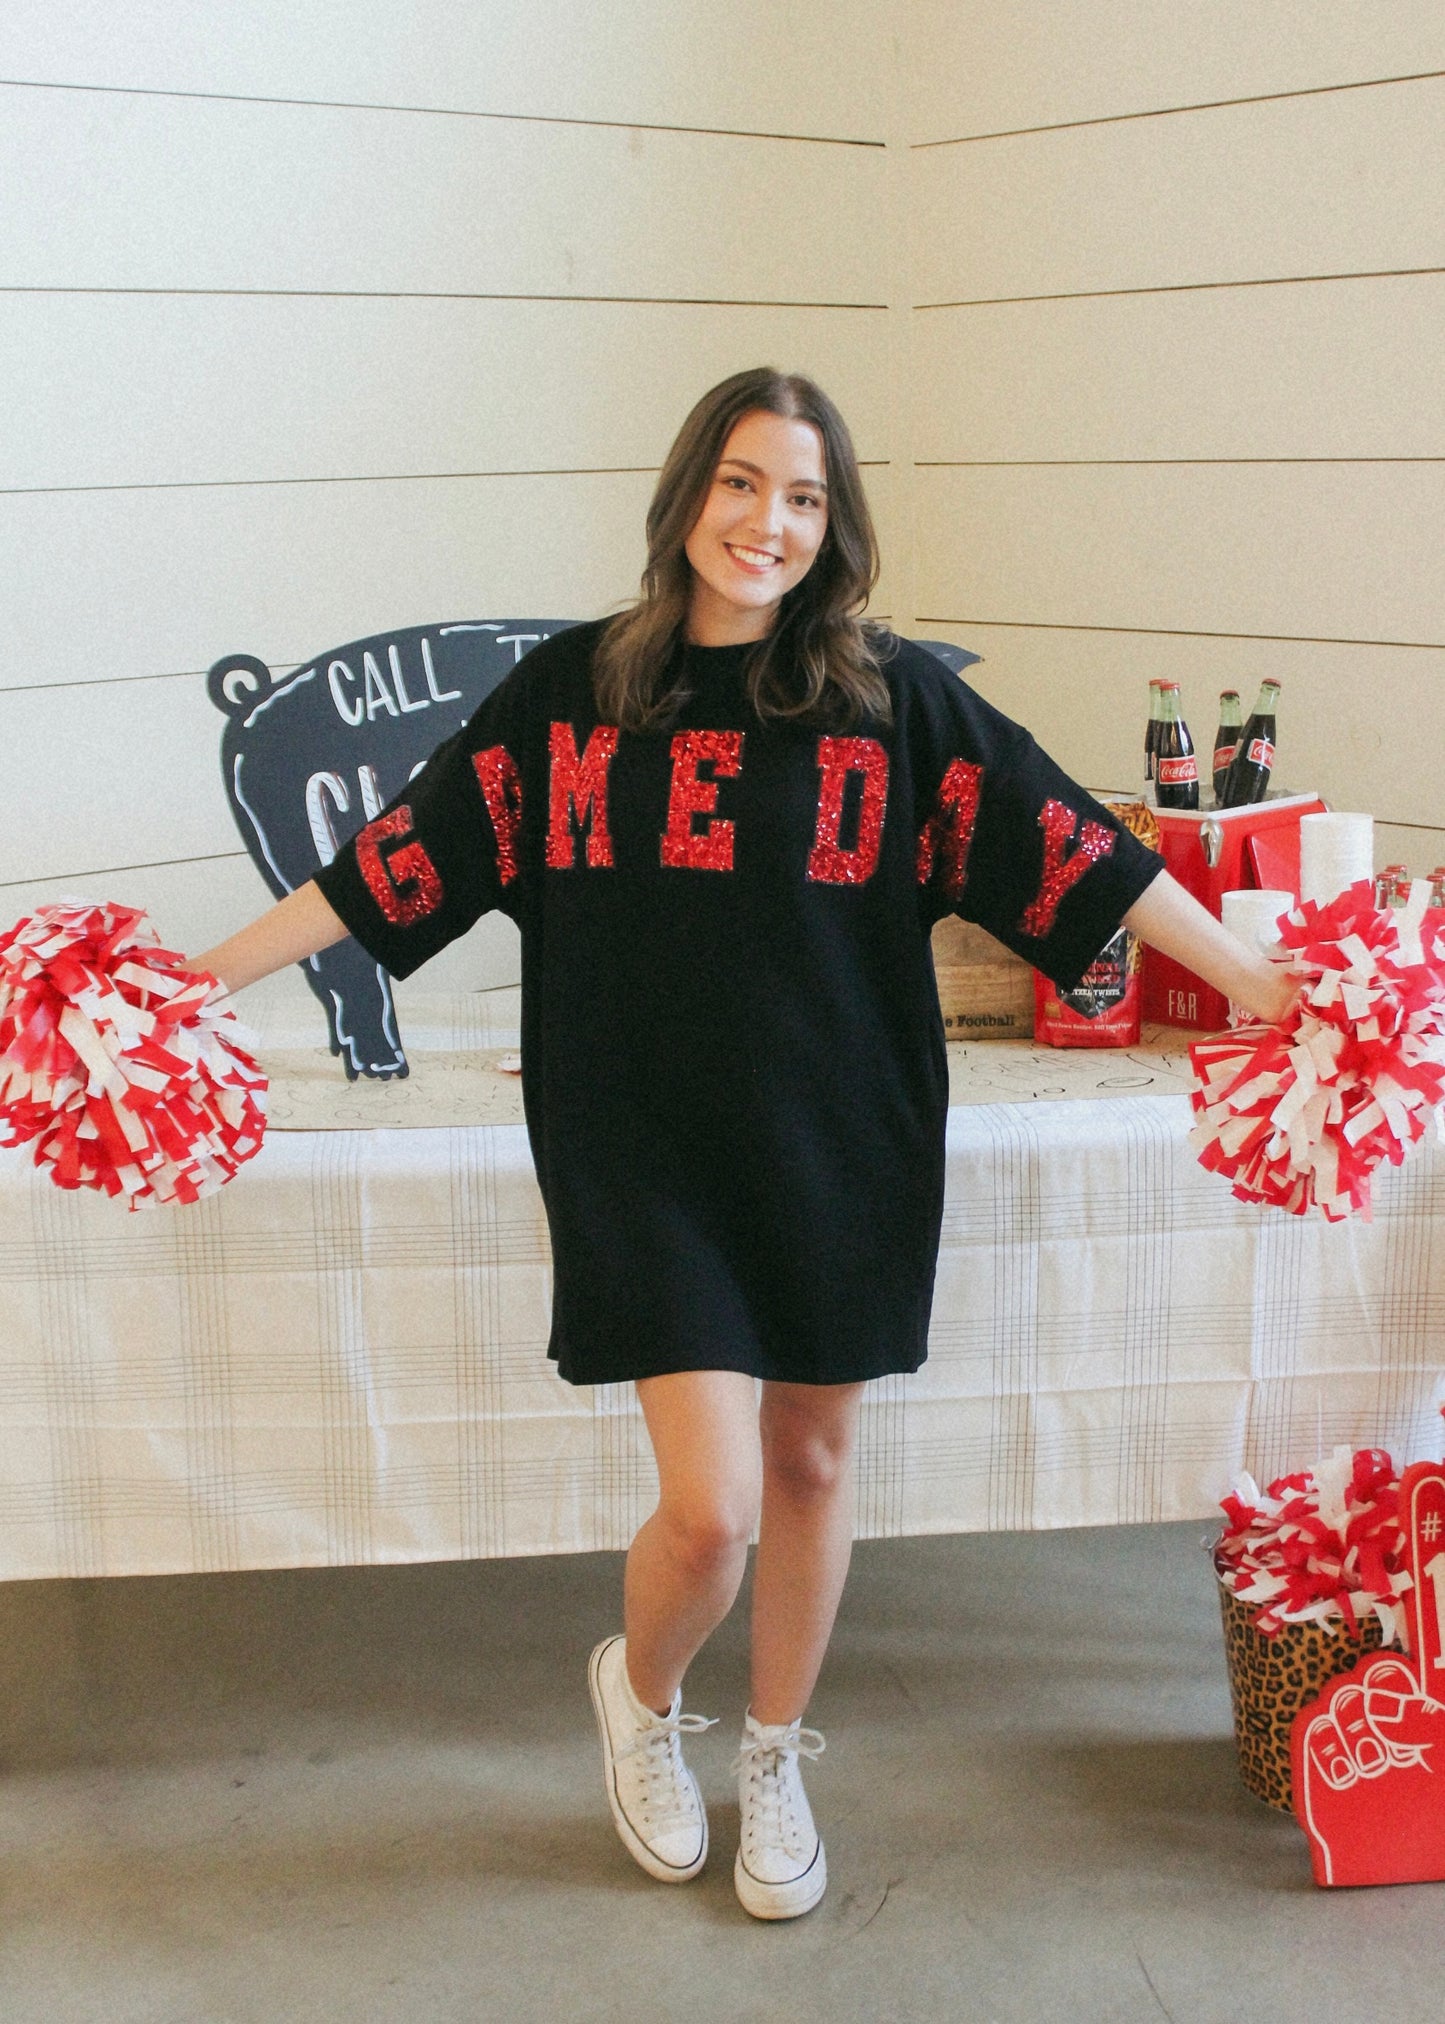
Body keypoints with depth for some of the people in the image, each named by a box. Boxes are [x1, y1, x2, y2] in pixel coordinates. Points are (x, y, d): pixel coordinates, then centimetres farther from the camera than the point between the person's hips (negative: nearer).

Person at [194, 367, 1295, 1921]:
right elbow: (401, 858, 3)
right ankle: (641, 1692, 28)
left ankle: (774, 1762, 37)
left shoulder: (895, 701, -1)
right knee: (708, 1508, -8)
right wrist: (205, 976, 1)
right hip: (647, 1152, -1)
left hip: (840, 1147, 2)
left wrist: (1265, 988, -3)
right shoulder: (568, 691, 0)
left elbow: (1074, 852, -1)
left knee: (810, 1461, 12)